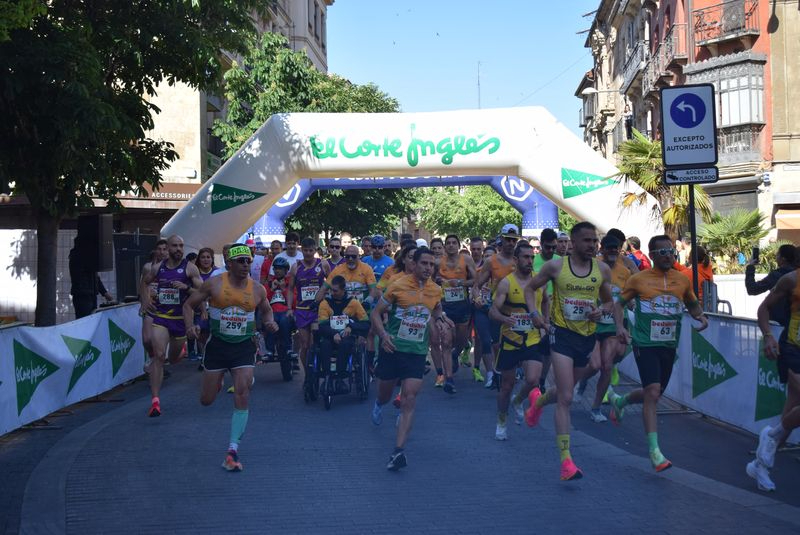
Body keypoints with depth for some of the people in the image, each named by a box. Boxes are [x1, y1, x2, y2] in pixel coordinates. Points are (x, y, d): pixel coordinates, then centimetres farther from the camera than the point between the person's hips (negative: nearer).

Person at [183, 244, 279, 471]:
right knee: (207, 400, 8)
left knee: (242, 395, -14)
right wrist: (190, 326, -15)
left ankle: (233, 451, -8)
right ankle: (217, 380, 48)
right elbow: (189, 304, 2)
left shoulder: (257, 289, -1)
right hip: (217, 345, 0)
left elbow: (266, 310, 19)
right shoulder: (214, 284, -7)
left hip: (244, 346, 0)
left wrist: (269, 322, -3)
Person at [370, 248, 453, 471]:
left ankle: (398, 451, -13)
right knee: (385, 395, 16)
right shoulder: (398, 286, -9)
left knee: (410, 400, -12)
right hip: (393, 349, -1)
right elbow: (376, 313, -3)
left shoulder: (436, 290, 3)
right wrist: (383, 334, -20)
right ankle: (379, 404, 55)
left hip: (417, 352, 1)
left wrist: (439, 317, 2)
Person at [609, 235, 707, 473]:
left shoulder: (682, 280, 5)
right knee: (653, 393, -17)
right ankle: (654, 451, -12)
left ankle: (619, 400, 47)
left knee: (653, 393, 16)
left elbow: (693, 304, 20)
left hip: (669, 346, 5)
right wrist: (619, 325, -11)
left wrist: (700, 317, -1)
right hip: (645, 344, -5)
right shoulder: (639, 279, -4)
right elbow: (619, 303, 6)